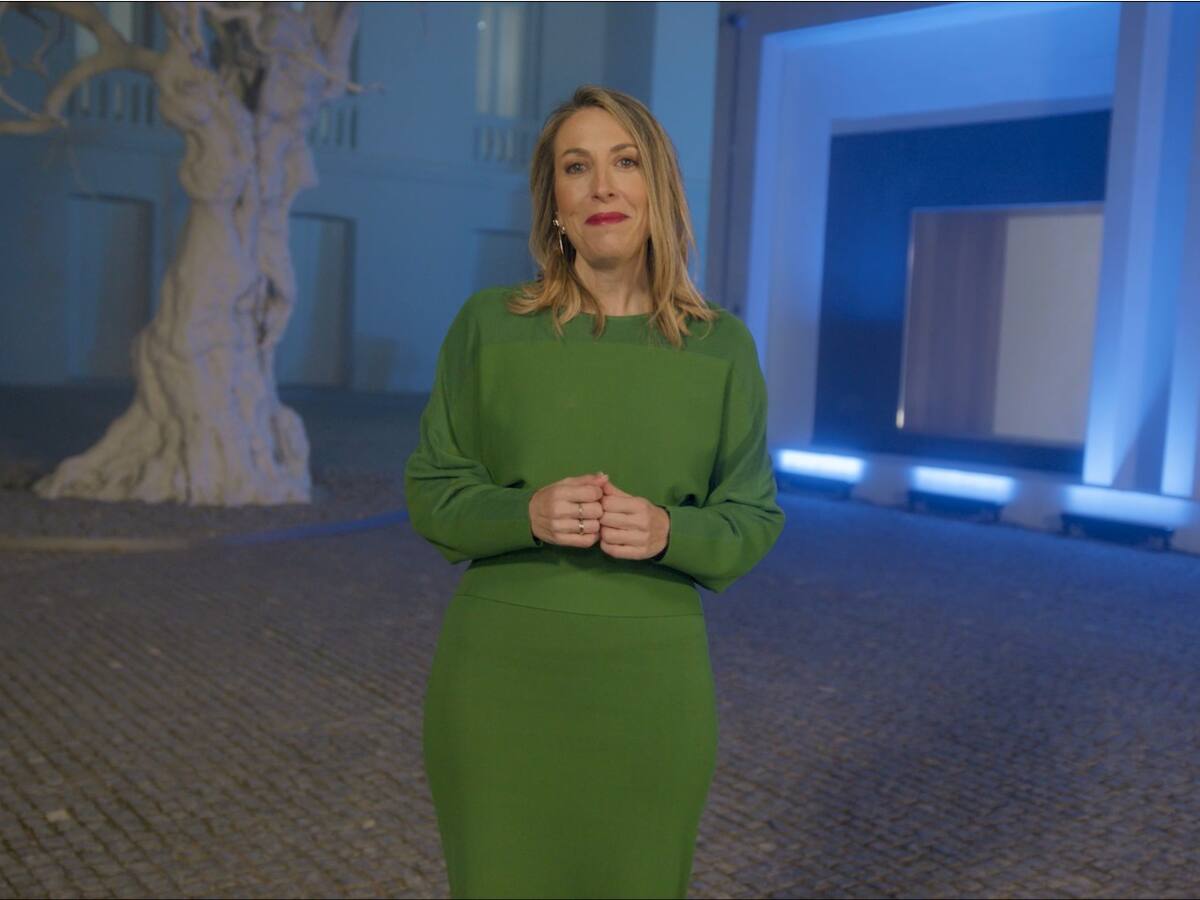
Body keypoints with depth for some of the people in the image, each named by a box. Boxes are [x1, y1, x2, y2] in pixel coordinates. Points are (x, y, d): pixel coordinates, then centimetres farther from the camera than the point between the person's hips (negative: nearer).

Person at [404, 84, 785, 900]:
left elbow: (752, 522, 3)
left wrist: (666, 531, -19)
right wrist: (528, 514, -19)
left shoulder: (721, 344, 0)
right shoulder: (487, 326, -2)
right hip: (501, 671, 0)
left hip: (648, 679, 1)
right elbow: (433, 495, 1)